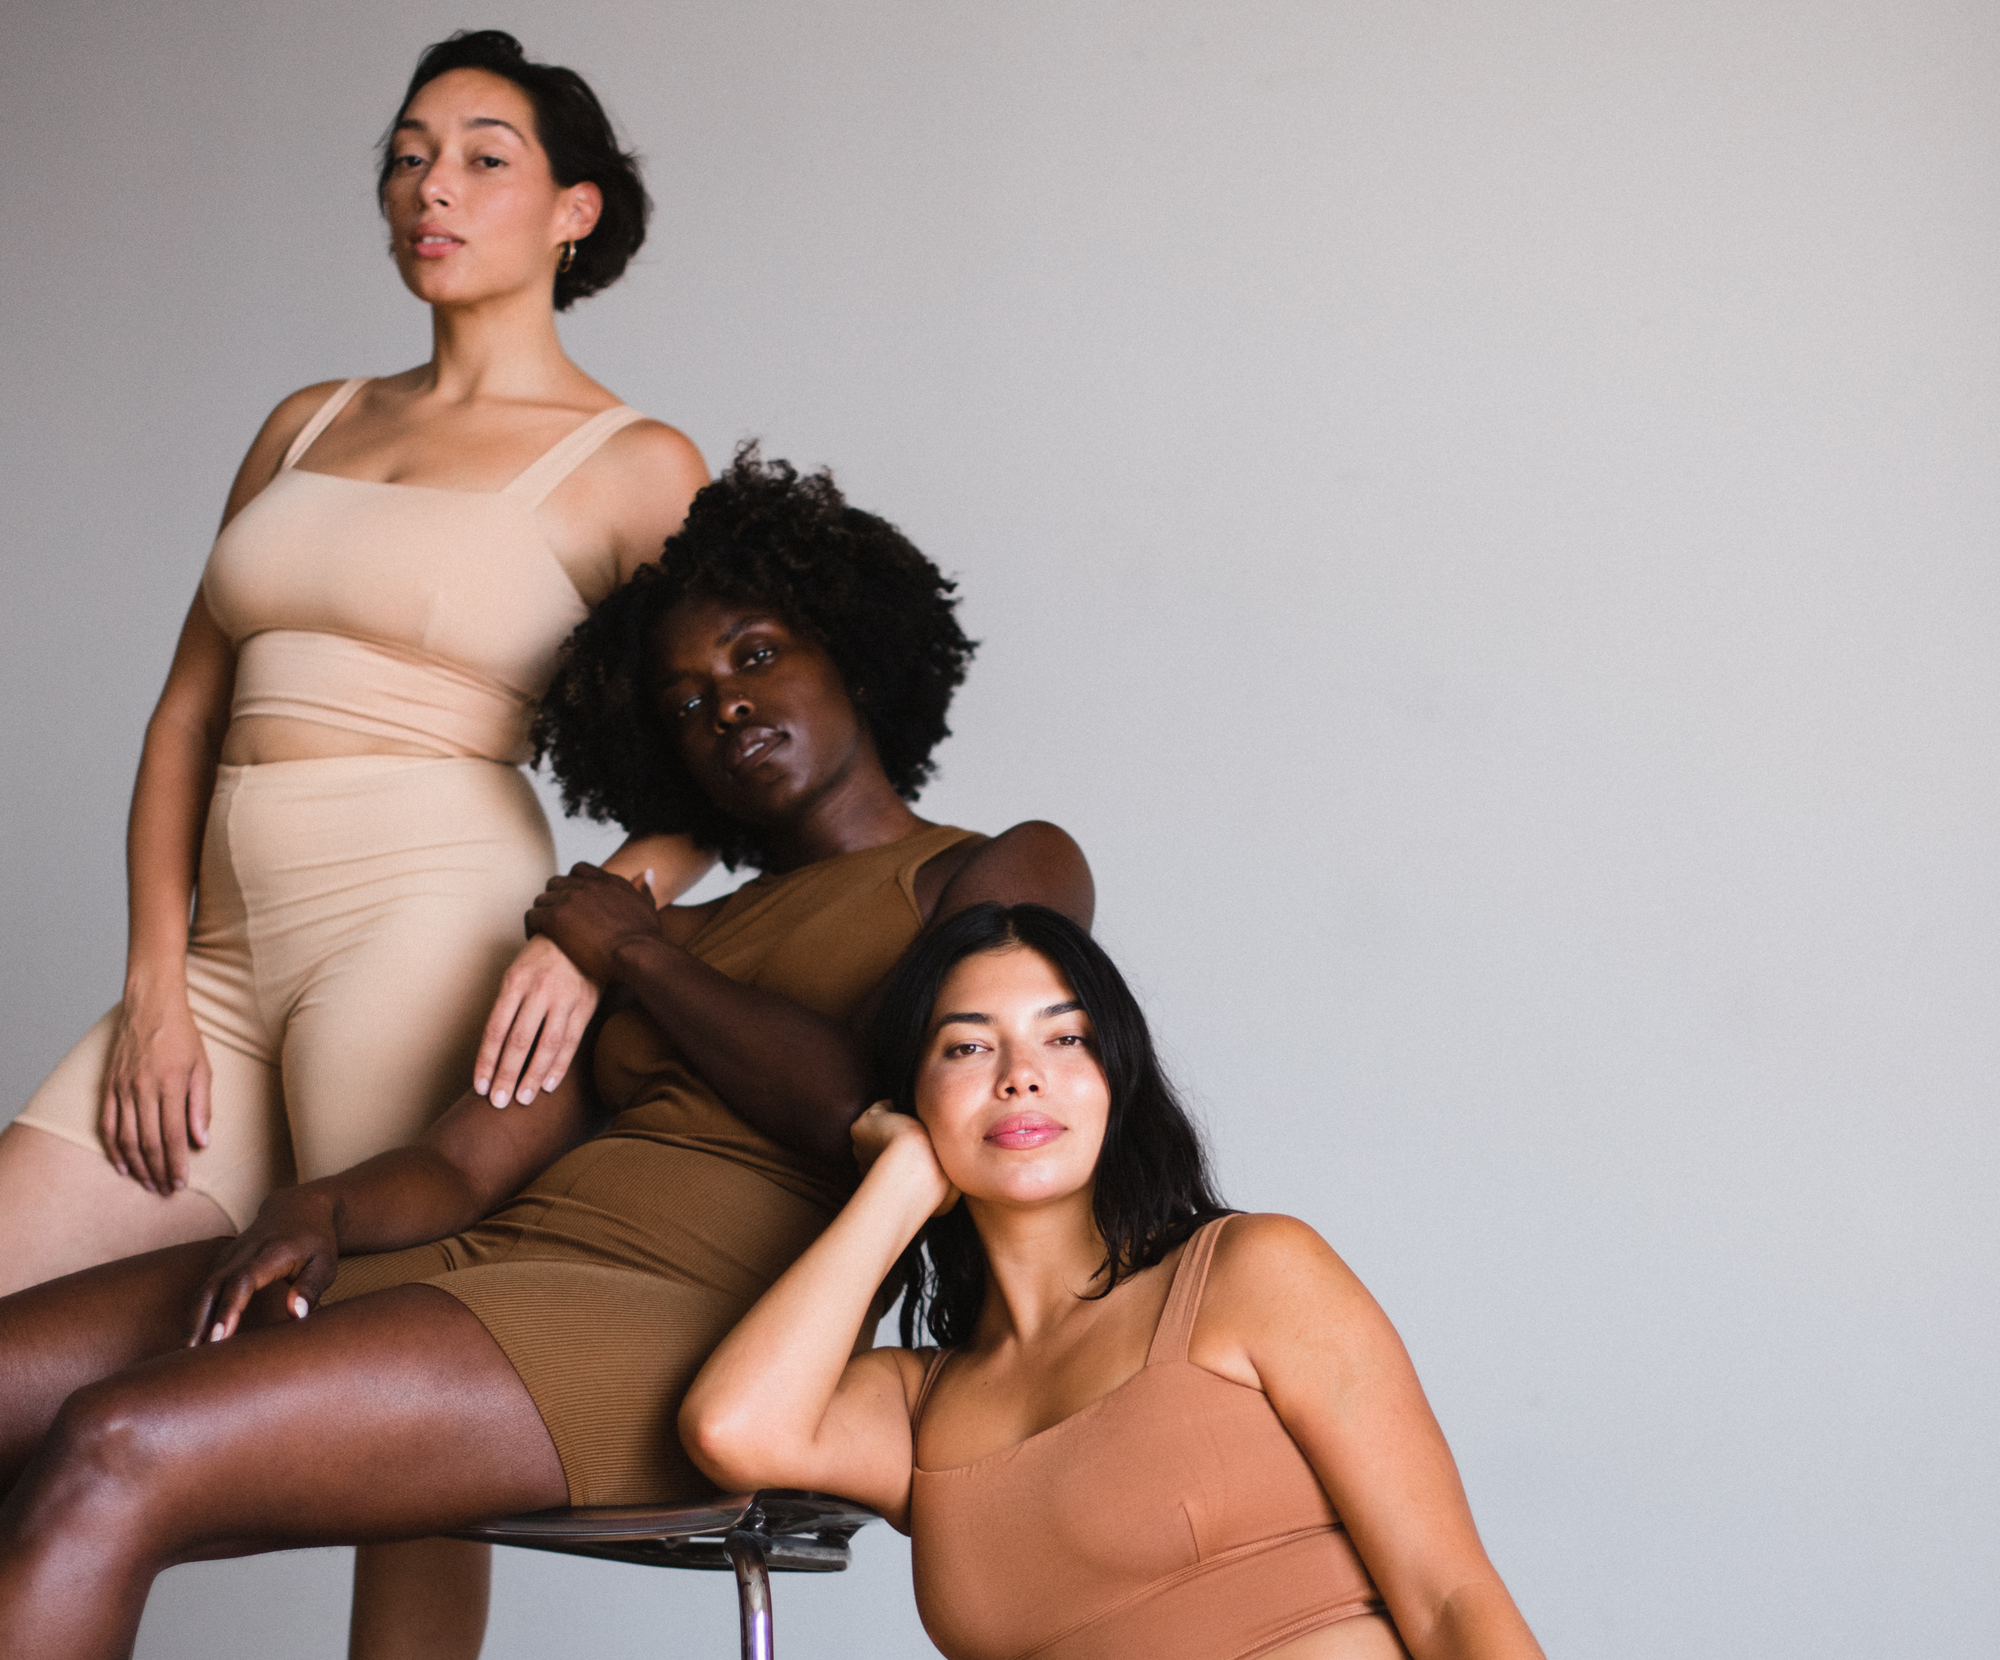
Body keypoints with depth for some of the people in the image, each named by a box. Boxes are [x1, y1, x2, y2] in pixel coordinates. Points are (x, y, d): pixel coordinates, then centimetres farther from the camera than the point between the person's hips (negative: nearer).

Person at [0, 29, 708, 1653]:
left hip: (424, 921, -6)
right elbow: (187, 715, 16)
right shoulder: (306, 425, 20)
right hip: (228, 953, 6)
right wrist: (154, 983, 3)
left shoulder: (634, 464, 5)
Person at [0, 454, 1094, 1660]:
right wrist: (313, 1211, -7)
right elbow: (462, 1167, 17)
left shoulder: (1009, 875, 10)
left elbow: (884, 1117, -9)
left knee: (109, 1459, -30)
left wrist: (640, 953, 5)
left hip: (668, 1336, -7)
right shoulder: (681, 939, 29)